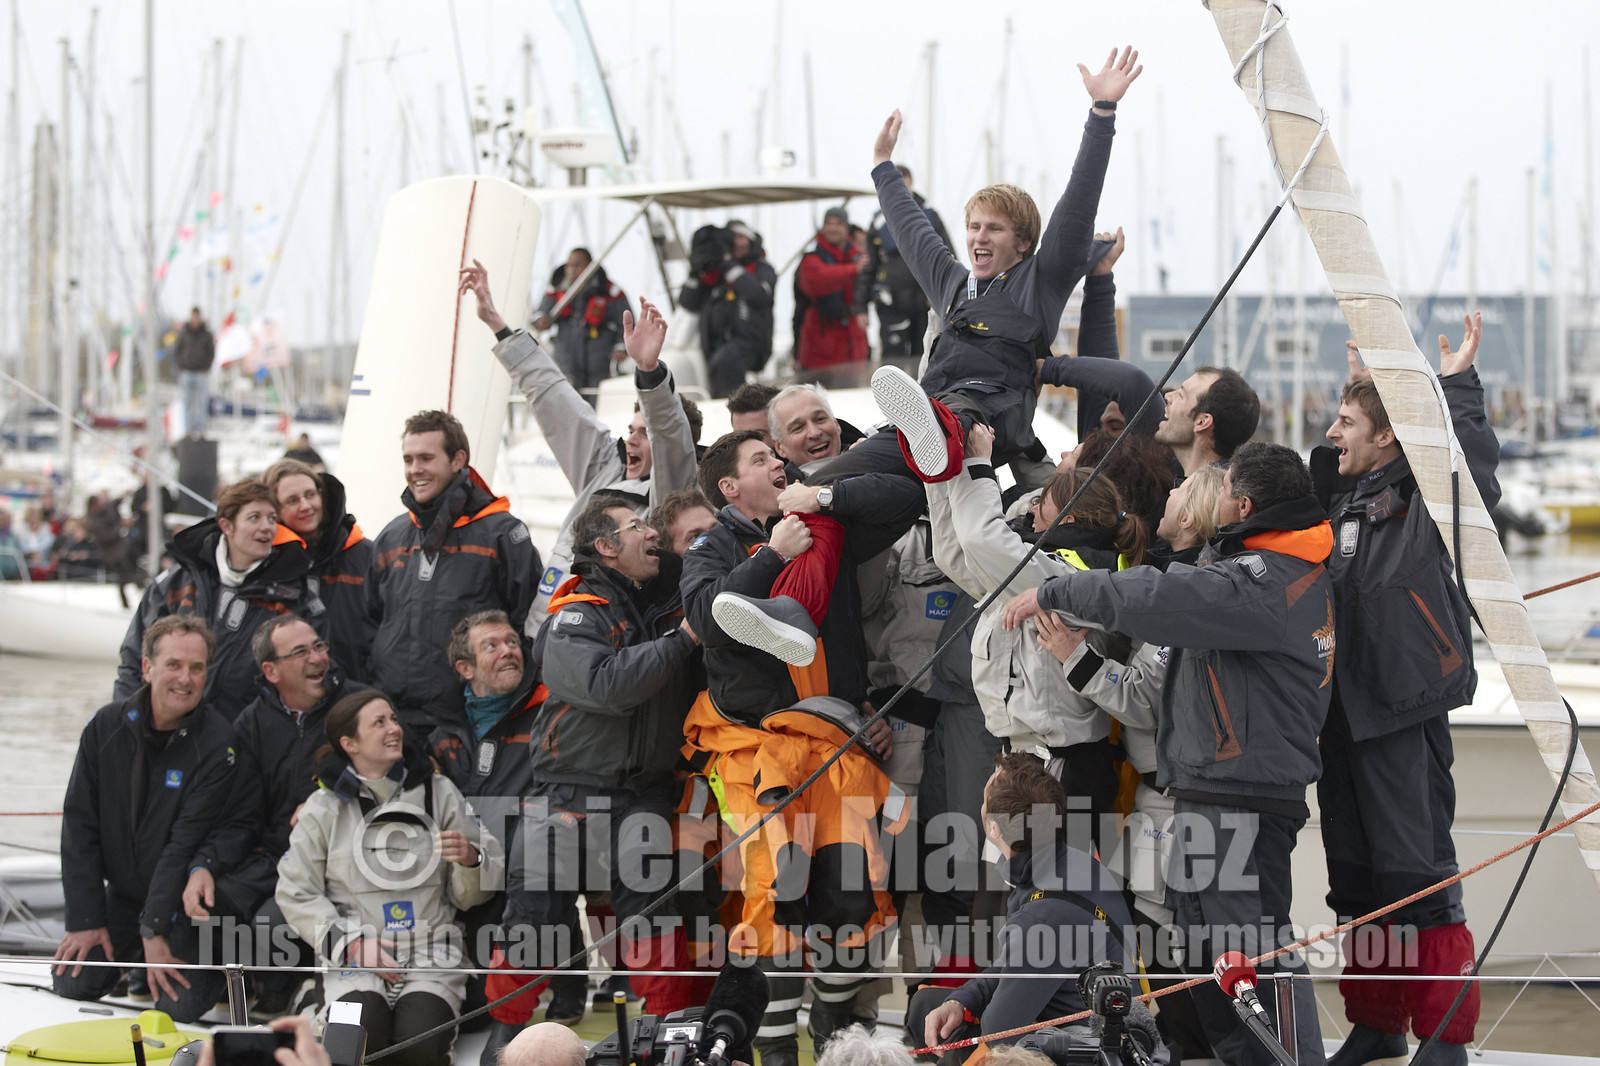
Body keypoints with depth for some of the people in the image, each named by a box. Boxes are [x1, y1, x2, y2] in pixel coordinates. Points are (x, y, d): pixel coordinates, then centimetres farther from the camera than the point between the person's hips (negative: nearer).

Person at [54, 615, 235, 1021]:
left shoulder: (217, 744, -19)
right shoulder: (106, 726, -6)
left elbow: (187, 843, -21)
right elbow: (79, 825, -3)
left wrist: (155, 929, -23)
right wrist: (85, 919, -8)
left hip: (181, 900, -4)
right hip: (121, 893, 4)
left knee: (181, 1003, -18)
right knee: (72, 983, -9)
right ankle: (129, 953, 23)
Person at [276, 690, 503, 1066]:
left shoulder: (439, 793, 8)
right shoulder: (324, 808, 6)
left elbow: (469, 896, 10)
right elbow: (296, 894, 6)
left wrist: (470, 860, -14)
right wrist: (351, 943, -8)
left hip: (430, 956, 1)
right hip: (355, 958, -1)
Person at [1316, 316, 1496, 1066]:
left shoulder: (1424, 499, -7)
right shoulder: (1346, 497, 14)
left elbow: (1475, 479, -26)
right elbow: (1321, 473, 35)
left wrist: (1457, 387, -22)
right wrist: (1363, 385, 28)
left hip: (1403, 715, -8)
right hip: (1341, 711, 8)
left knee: (1417, 870, -7)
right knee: (1354, 871, 13)